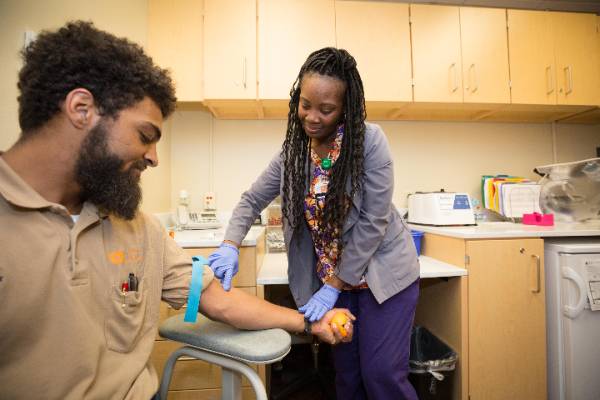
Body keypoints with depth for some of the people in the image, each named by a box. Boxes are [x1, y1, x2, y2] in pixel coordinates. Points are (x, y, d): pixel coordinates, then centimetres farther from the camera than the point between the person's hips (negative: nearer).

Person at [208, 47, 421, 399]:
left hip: (381, 272, -3)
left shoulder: (370, 141, -17)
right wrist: (230, 246, -17)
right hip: (331, 278, 4)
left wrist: (333, 286, -16)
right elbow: (252, 200, 1)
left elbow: (372, 221, -18)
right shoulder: (294, 148, -4)